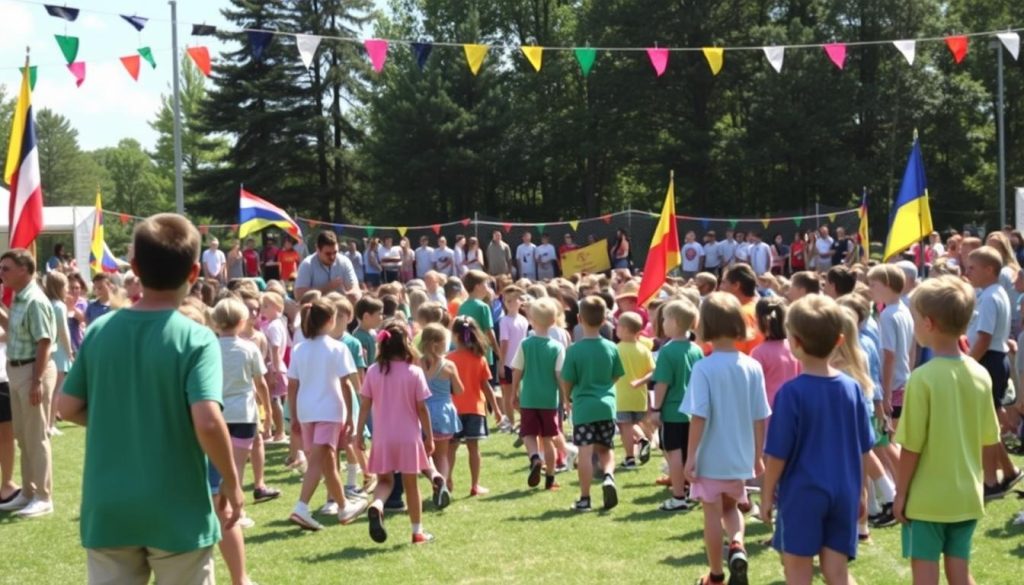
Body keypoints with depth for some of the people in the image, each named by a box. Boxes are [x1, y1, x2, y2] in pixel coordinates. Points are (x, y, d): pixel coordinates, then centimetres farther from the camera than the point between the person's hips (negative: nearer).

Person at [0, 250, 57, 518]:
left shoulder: (35, 301, -19)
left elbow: (44, 343, -21)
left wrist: (37, 381, -23)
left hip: (33, 370, -10)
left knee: (36, 436, -2)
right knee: (22, 436, 16)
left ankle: (43, 498, 6)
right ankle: (28, 493, 26)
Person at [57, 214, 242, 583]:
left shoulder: (99, 331, -1)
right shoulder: (195, 339, -15)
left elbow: (69, 408, 4)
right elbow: (208, 422, -24)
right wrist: (232, 482, -9)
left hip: (108, 511, 4)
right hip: (177, 512, -3)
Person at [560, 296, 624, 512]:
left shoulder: (574, 350, -11)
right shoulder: (611, 348, -1)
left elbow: (567, 380, -6)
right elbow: (616, 376, 9)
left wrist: (566, 399, 14)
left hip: (583, 407, -3)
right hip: (606, 405, 3)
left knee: (585, 453, -1)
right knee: (605, 449, 17)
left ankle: (584, 499, 2)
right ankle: (608, 476, -11)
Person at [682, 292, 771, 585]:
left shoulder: (704, 368, -17)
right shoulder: (752, 367, -6)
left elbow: (699, 417, -19)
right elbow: (760, 418, -1)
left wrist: (690, 456, -10)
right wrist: (757, 456, 11)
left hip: (711, 456, -4)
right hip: (740, 456, 4)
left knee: (712, 514, 11)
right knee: (731, 506, 25)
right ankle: (738, 546, -1)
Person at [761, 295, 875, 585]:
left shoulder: (791, 392, -15)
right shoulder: (852, 388, -2)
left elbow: (777, 454, -11)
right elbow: (864, 450, 6)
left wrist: (767, 494, 1)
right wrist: (859, 491, 18)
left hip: (802, 494, -4)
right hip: (844, 494, 4)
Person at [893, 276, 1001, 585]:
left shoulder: (923, 379, -18)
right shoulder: (980, 375, -2)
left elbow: (912, 447, -15)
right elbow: (988, 439, 5)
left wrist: (900, 492, -5)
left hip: (927, 497, -5)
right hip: (966, 495, 5)